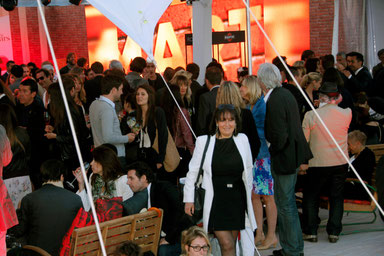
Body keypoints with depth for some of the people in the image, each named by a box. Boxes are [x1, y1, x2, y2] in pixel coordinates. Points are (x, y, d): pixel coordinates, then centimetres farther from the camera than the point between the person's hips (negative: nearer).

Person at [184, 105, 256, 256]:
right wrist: (189, 199, 2)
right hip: (215, 199, -3)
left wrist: (248, 192, 17)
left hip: (237, 198, 3)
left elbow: (248, 169, 14)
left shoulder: (242, 139, 4)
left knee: (231, 243, 11)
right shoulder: (203, 141, -3)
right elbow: (193, 171, 3)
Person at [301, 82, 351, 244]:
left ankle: (310, 232, 14)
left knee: (310, 197, 13)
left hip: (318, 163, -2)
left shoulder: (311, 115, -11)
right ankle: (334, 232, 14)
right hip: (341, 163, 2)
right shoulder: (347, 114, -5)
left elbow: (303, 141, -4)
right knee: (336, 197, 13)